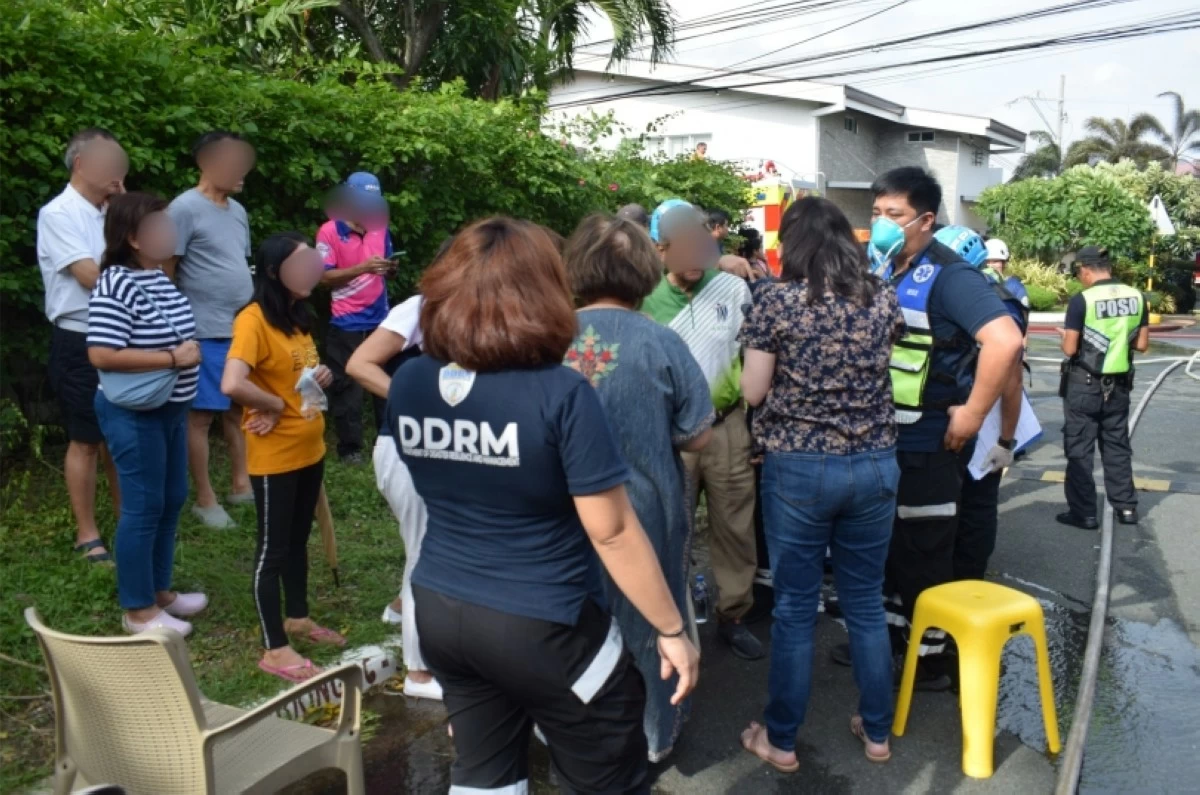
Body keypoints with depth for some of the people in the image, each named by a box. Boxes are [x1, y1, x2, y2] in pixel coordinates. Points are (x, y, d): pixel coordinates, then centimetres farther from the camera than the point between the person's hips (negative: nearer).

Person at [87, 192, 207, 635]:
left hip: (170, 407, 9)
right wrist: (173, 358, -22)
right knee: (144, 507, 0)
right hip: (134, 414, -9)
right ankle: (138, 610, 15)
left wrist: (190, 350, 3)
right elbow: (102, 355, -26)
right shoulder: (115, 285, -19)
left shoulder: (158, 277, 8)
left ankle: (159, 591, 32)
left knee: (171, 501, 16)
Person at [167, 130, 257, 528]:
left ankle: (240, 483, 27)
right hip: (205, 332, -7)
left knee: (239, 409, 14)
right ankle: (205, 499, 11)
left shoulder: (237, 210, 14)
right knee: (201, 414, 2)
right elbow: (165, 272, -10)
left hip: (243, 329, 8)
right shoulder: (185, 208, -10)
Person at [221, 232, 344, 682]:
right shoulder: (254, 320, -19)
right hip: (274, 457, -8)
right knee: (273, 549, 3)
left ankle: (298, 618, 38)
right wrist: (274, 406, -18)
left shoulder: (299, 317, 8)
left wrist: (321, 375, 0)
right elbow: (231, 385, -33)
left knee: (299, 540, 21)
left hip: (310, 449, 8)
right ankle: (274, 649, 15)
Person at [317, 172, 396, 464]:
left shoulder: (380, 228, 7)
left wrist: (390, 269, -8)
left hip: (380, 319, 4)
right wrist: (362, 268, -22)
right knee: (347, 385, 3)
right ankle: (350, 446, 13)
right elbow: (324, 277, -12)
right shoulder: (329, 231, -8)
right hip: (346, 324, -4)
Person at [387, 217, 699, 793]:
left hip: (439, 611, 6)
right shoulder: (559, 394, -22)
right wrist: (671, 628, -8)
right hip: (542, 626, -5)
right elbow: (611, 531, -19)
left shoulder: (406, 385, -5)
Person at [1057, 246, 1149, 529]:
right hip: (1119, 384, 5)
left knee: (1080, 448, 4)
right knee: (1117, 445, 17)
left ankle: (1083, 513, 7)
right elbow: (1141, 344, 5)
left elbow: (1070, 349, -15)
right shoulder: (1137, 297, 1)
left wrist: (1065, 337, 6)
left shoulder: (1081, 300, -16)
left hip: (1084, 384, -5)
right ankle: (1126, 507, 23)